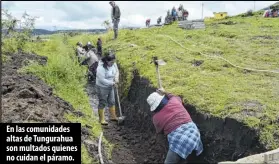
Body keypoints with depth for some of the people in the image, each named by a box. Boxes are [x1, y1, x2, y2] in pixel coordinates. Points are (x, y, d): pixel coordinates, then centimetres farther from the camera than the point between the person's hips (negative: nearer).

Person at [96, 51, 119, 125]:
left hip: (110, 86, 7)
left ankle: (113, 116, 35)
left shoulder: (113, 64, -7)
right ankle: (102, 119, 19)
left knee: (112, 102, 17)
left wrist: (116, 78, -7)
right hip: (102, 87, -7)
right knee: (102, 103, 5)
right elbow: (102, 80, -29)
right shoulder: (101, 67, -29)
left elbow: (116, 71, 11)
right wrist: (112, 83, -23)